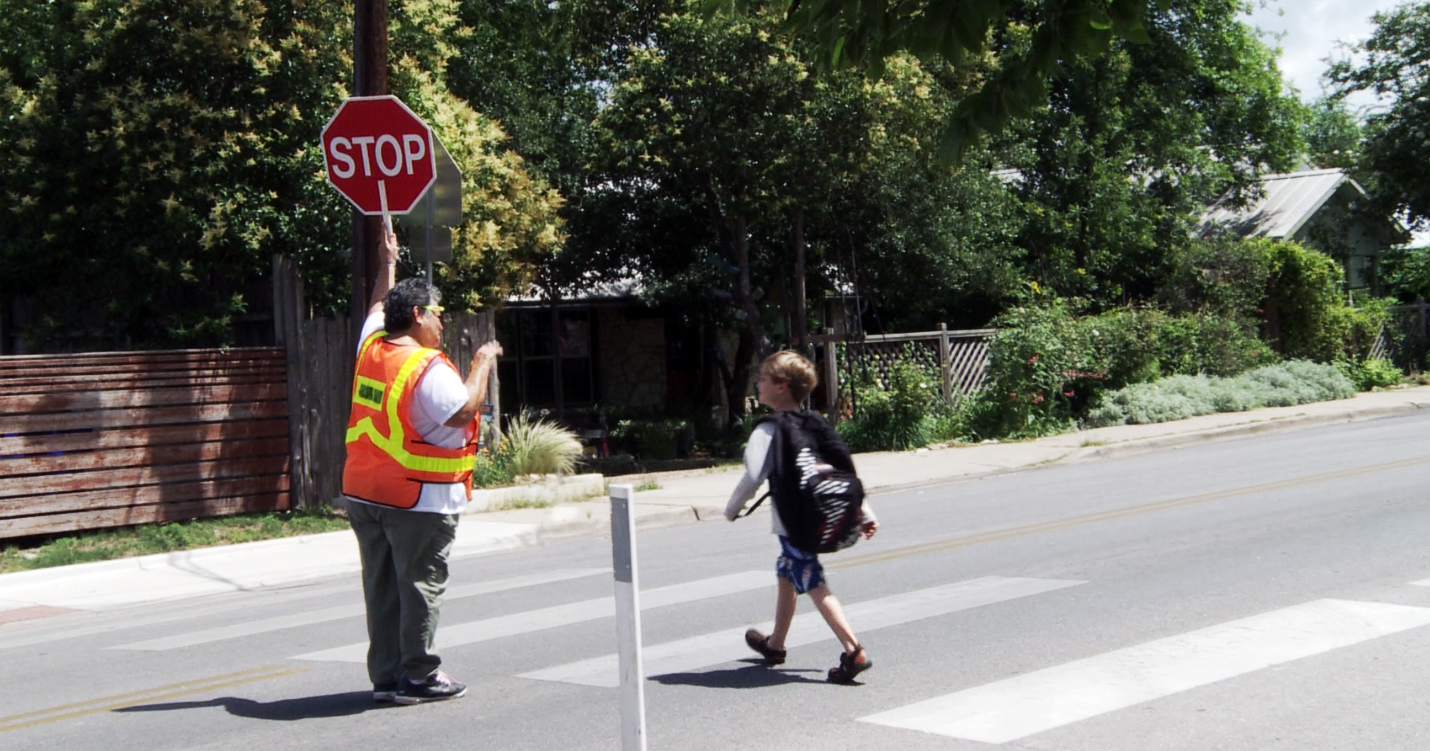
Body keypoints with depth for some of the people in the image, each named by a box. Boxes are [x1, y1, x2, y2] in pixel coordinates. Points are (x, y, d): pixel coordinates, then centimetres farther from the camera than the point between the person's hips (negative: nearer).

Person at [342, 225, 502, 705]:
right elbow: (464, 411, -24)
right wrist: (482, 364, -11)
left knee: (381, 587, 11)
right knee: (420, 586, 0)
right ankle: (419, 678, 5)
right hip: (418, 499, -8)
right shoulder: (427, 367, -16)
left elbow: (378, 308, 28)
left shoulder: (371, 349, 8)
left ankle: (385, 675, 17)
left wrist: (388, 264, 40)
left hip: (363, 493, 8)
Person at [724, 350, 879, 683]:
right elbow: (845, 468, 6)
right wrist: (865, 514, 9)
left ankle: (853, 652, -17)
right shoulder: (814, 424, 9)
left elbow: (752, 476, -16)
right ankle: (775, 644, 39)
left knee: (814, 586, -8)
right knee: (786, 574, 23)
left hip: (793, 522, -8)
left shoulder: (768, 430, -11)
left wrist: (732, 509, 2)